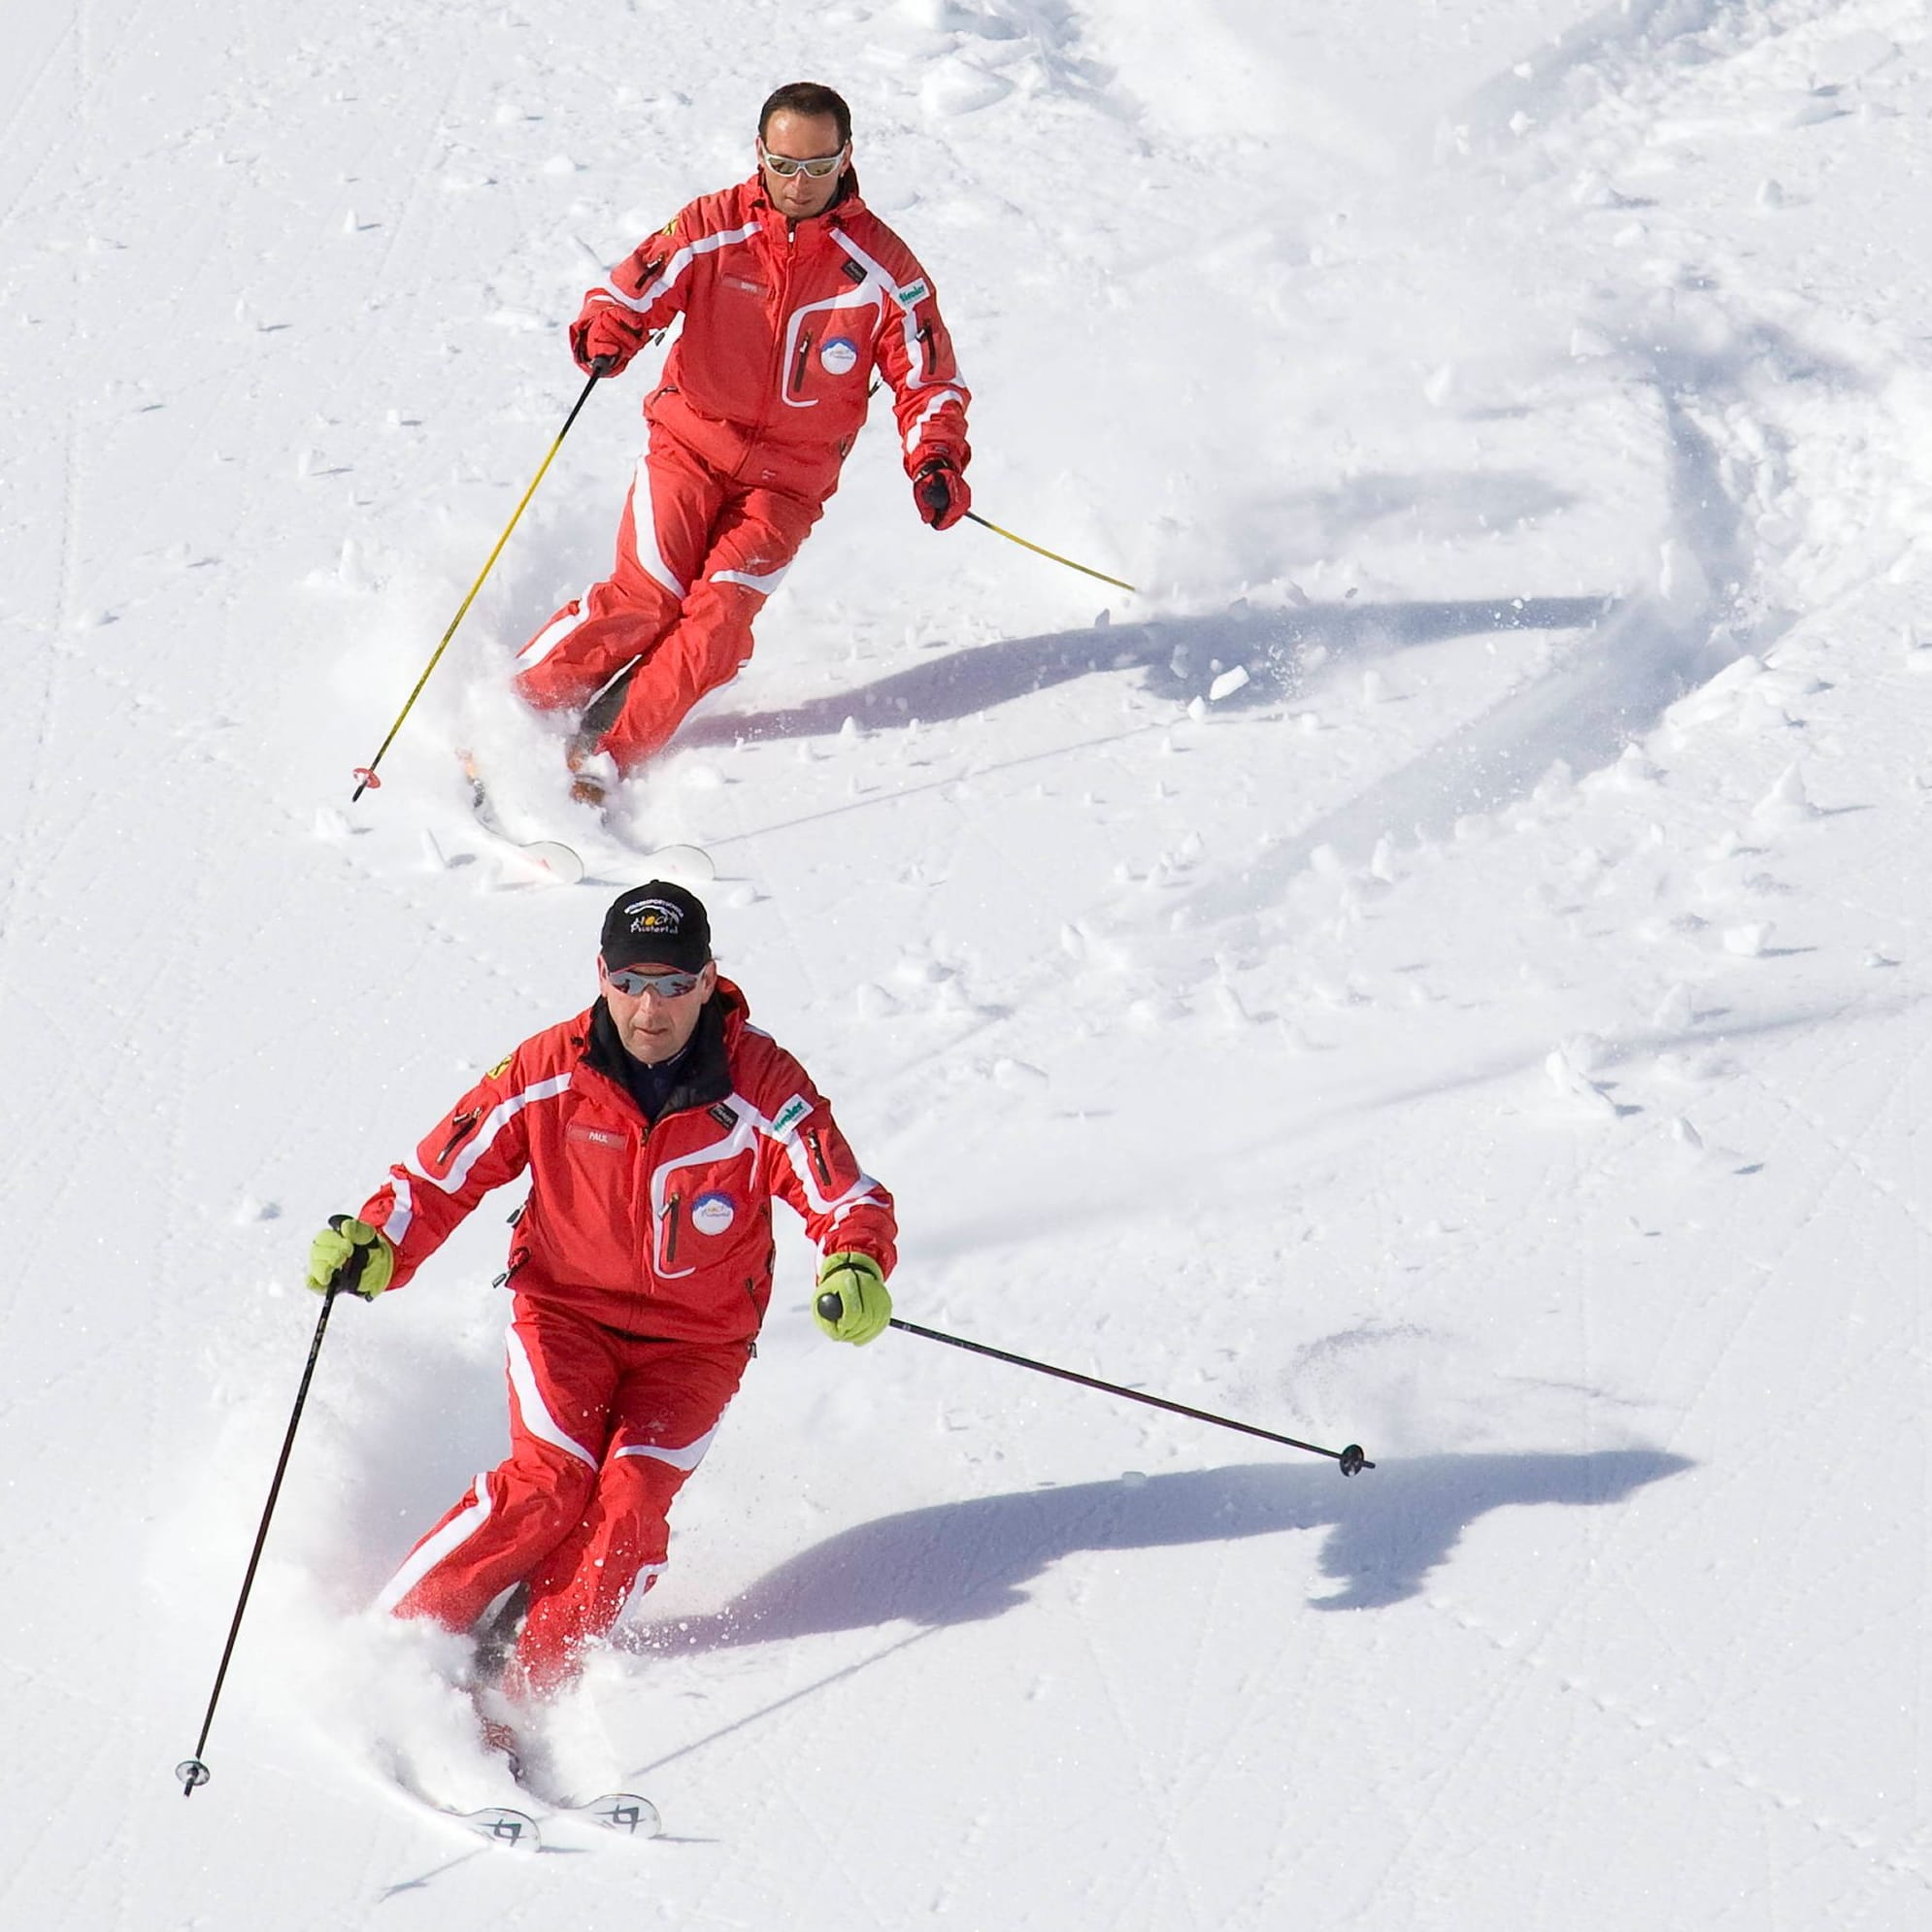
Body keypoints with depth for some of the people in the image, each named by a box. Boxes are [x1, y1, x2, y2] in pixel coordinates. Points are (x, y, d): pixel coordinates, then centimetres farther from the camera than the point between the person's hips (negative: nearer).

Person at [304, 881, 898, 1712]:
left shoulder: (761, 1087, -16)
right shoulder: (549, 1071, -13)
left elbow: (849, 1198, -19)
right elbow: (442, 1172, -4)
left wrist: (855, 1267, -42)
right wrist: (377, 1245, -22)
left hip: (695, 1340, 0)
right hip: (565, 1308, 0)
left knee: (633, 1496, -22)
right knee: (552, 1477, -22)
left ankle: (531, 1679, -13)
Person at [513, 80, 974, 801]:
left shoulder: (882, 268, -6)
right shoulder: (713, 228, -6)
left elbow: (928, 380, -1)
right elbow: (629, 292, -3)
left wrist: (935, 460, -20)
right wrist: (604, 331, -28)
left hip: (788, 481, 1)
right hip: (691, 445, -1)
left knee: (718, 620, -18)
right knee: (647, 596, -18)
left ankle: (605, 756, -12)